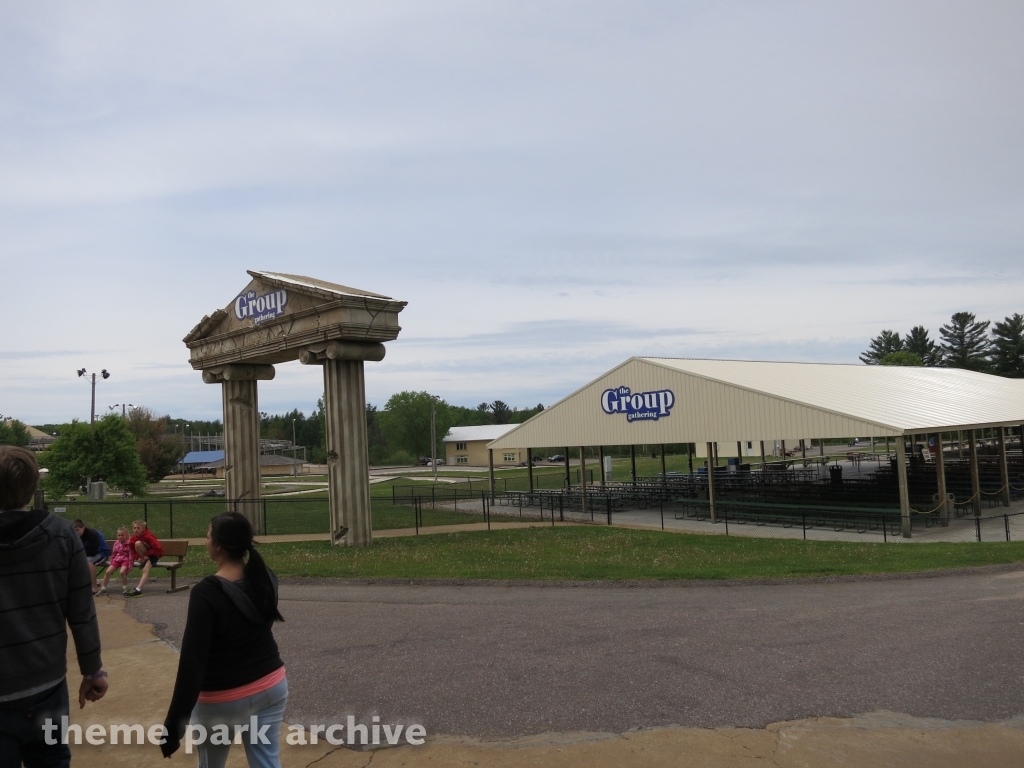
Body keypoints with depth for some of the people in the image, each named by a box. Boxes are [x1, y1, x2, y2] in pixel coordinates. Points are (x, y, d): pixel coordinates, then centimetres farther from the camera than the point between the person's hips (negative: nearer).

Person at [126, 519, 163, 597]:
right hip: (143, 556, 6)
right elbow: (132, 550, 6)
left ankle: (138, 590, -32)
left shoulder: (148, 536, -23)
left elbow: (158, 548, -25)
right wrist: (138, 557, -12)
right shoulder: (133, 538, -6)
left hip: (154, 554, -6)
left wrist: (147, 555, -21)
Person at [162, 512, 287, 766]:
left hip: (222, 698, -4)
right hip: (271, 686, 4)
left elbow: (192, 662, -25)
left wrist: (173, 726, -22)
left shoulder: (206, 593, -23)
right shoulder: (265, 579, -5)